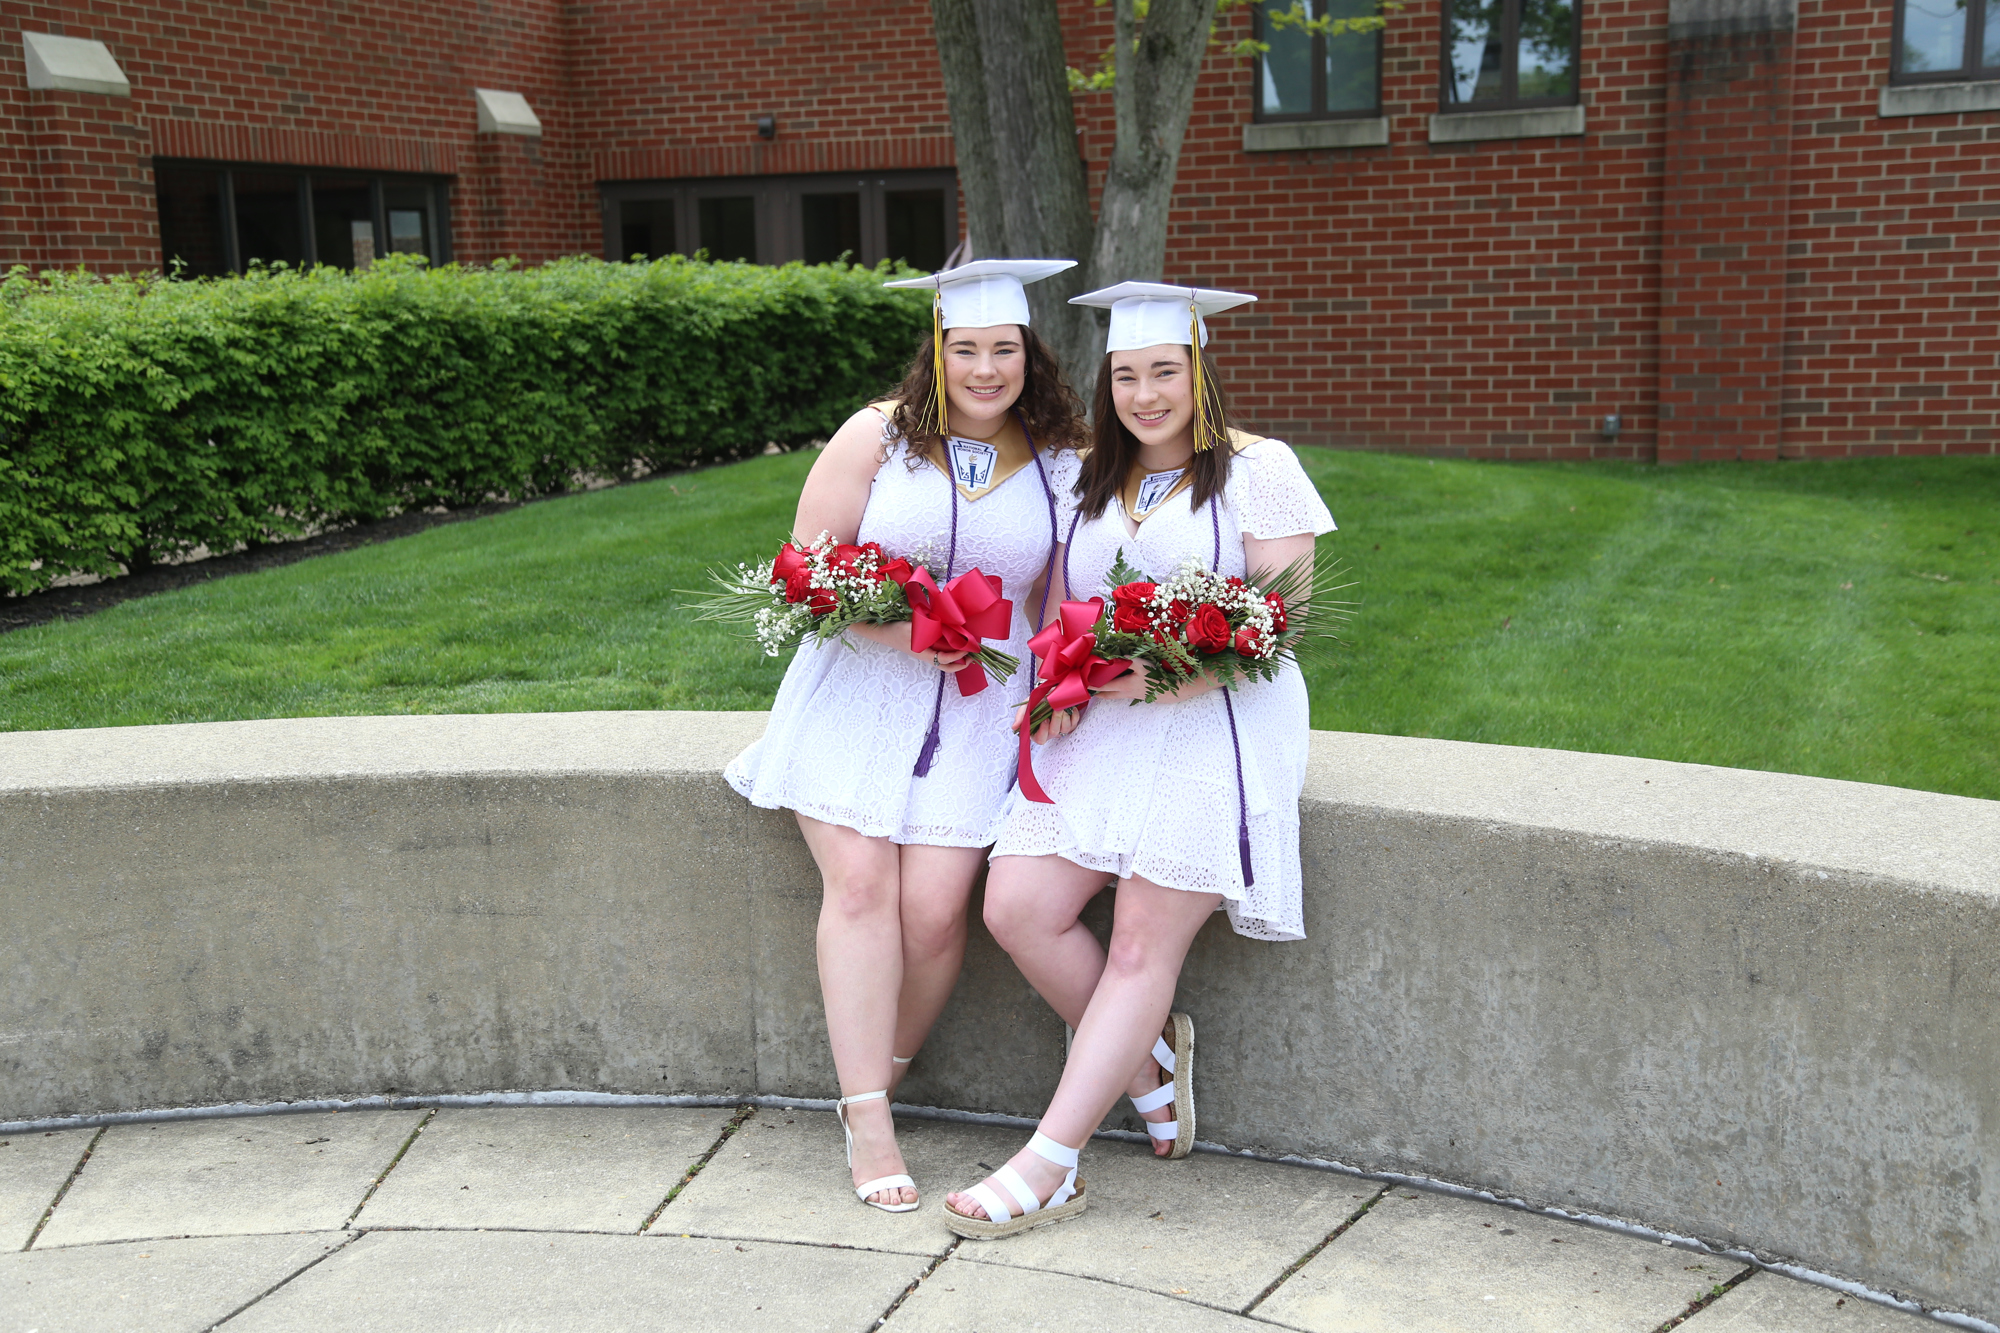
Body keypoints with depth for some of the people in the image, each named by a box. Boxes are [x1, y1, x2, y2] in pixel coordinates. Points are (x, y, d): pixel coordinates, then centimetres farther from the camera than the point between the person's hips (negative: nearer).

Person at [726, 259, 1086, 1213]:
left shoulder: (1061, 462, 4)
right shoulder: (876, 436, -1)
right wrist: (890, 628, -16)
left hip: (981, 703, 1)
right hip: (858, 691, 0)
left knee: (932, 906, -11)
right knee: (858, 883, -13)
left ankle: (877, 1076, 13)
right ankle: (868, 1119, -6)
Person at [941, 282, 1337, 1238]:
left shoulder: (1258, 469, 1)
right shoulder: (1083, 485, 17)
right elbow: (1056, 610, 17)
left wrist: (1176, 676, -18)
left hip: (1219, 723, -5)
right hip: (1101, 731, 5)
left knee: (1144, 940, -11)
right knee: (1018, 907, -10)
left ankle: (1047, 1168, -8)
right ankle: (1149, 1056, 13)